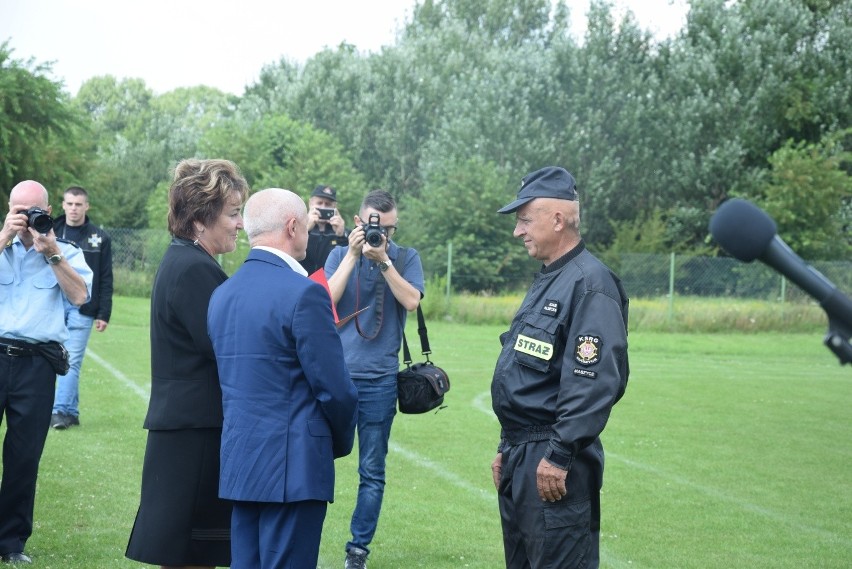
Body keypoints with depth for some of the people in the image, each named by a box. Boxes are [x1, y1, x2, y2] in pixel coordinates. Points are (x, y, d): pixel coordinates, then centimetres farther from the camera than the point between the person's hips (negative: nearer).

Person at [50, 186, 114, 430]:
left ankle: (61, 410, -6)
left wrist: (103, 314, -3)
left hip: (81, 310, -2)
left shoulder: (100, 238, 4)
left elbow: (106, 280, 3)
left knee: (72, 362, -5)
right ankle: (71, 411, 8)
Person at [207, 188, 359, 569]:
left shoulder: (222, 294, 10)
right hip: (293, 466, -8)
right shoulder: (303, 294, -14)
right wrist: (341, 443, 4)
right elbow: (335, 390, -13)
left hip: (238, 462, 8)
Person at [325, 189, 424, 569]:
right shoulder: (340, 256, 5)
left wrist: (383, 261, -16)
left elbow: (411, 301, -11)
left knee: (372, 472, 5)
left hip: (379, 379, 0)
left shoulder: (406, 259, 4)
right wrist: (352, 255, -13)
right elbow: (327, 300, -9)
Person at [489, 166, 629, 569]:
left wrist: (559, 458, -25)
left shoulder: (590, 284, -15)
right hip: (519, 458, 10)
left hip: (552, 463, -10)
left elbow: (594, 383, -23)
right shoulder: (545, 282, 17)